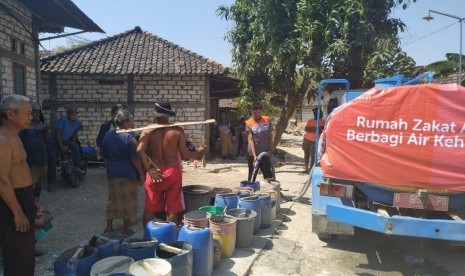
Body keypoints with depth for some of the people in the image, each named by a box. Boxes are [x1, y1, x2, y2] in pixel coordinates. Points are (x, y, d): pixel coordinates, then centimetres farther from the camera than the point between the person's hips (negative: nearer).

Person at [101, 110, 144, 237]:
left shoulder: (107, 135, 1)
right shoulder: (129, 138, -17)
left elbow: (105, 156, 8)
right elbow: (135, 159, -16)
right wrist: (141, 174, -7)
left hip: (112, 173, 5)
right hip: (128, 174, -5)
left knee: (112, 200, 17)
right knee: (127, 201, 7)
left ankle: (109, 227, 27)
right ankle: (125, 230, 17)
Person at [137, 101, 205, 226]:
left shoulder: (147, 131, -5)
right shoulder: (177, 131, -6)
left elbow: (140, 150, -18)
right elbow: (184, 155, -8)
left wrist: (149, 168, -10)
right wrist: (197, 154, 10)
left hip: (154, 173, 0)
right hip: (172, 172, 0)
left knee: (150, 209, 12)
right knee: (172, 209, 11)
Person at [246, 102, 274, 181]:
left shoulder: (267, 120, -1)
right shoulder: (249, 123, -8)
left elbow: (270, 136, 5)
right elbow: (250, 140, -14)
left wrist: (270, 150, 0)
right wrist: (254, 155, -22)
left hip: (265, 153, 2)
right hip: (252, 154, -1)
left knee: (268, 175, 3)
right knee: (252, 175, 9)